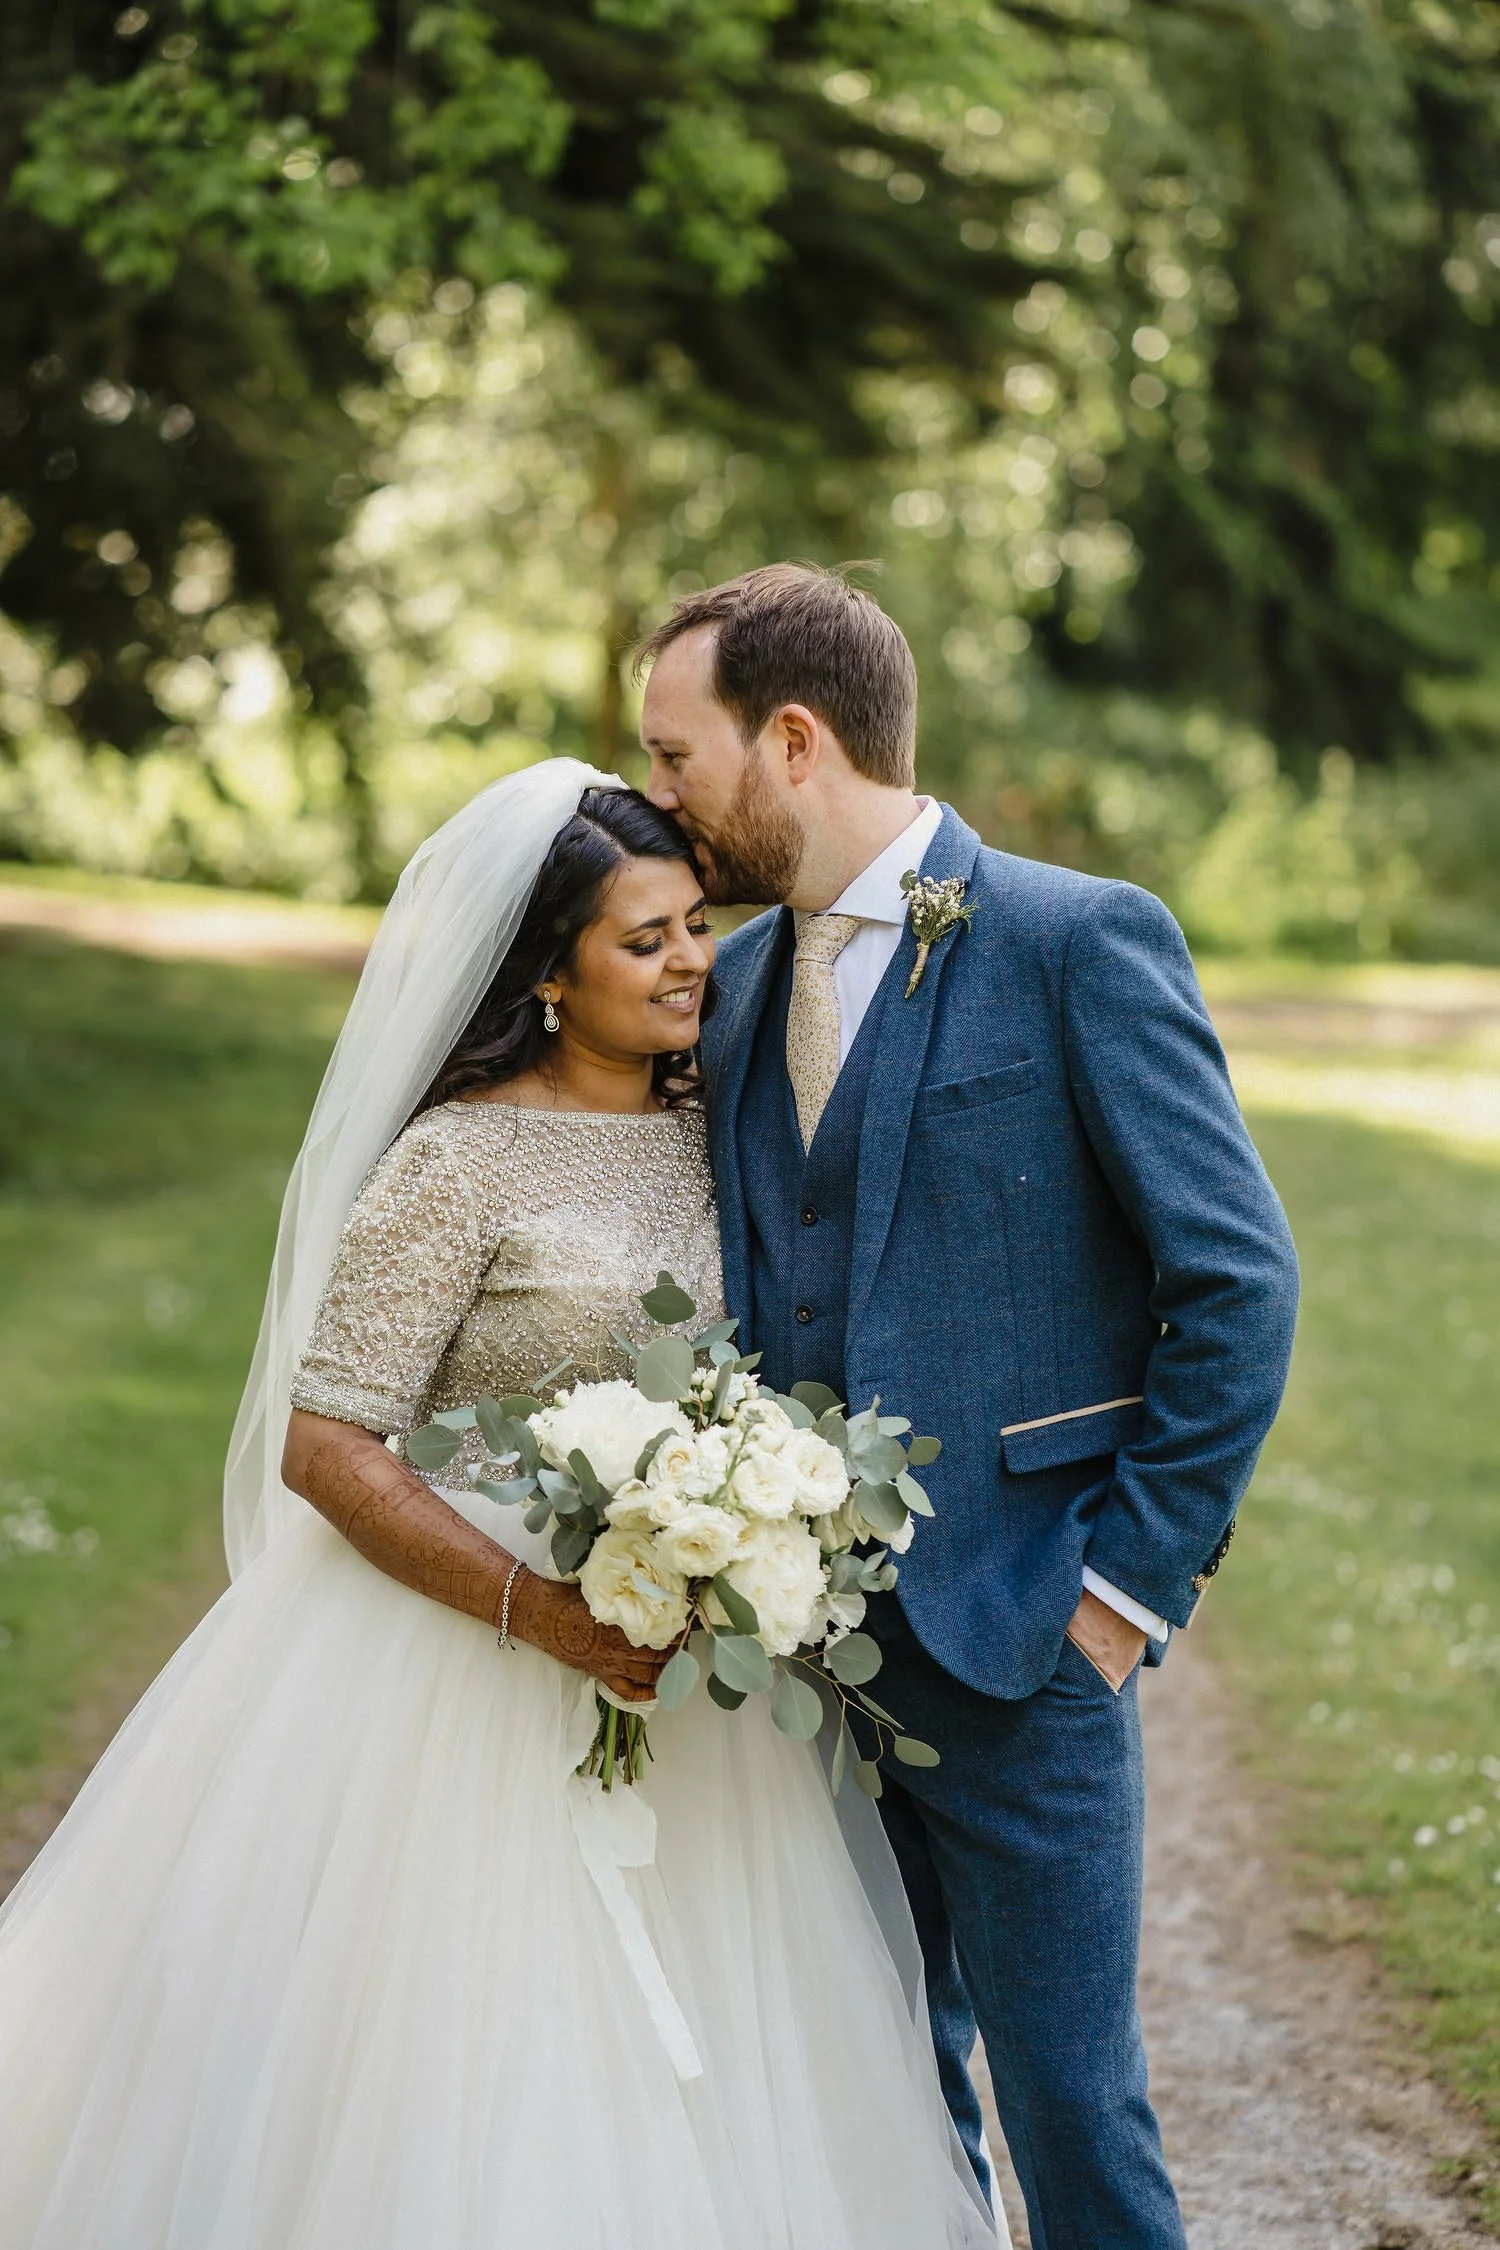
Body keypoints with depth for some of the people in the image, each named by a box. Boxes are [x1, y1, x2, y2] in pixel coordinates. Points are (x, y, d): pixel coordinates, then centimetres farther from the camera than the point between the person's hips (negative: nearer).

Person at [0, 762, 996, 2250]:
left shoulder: (715, 1134, 7)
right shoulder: (461, 1161, -12)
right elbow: (323, 1448, -16)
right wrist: (544, 1611, -24)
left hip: (676, 1670, 6)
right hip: (463, 1669, -6)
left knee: (677, 2069, 11)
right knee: (447, 2072, 1)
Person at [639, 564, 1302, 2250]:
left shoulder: (1083, 943, -10)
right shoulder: (738, 980, 11)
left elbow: (1240, 1283, -11)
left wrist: (1134, 1574, -12)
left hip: (1017, 1634, -6)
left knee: (1068, 2102, 2)